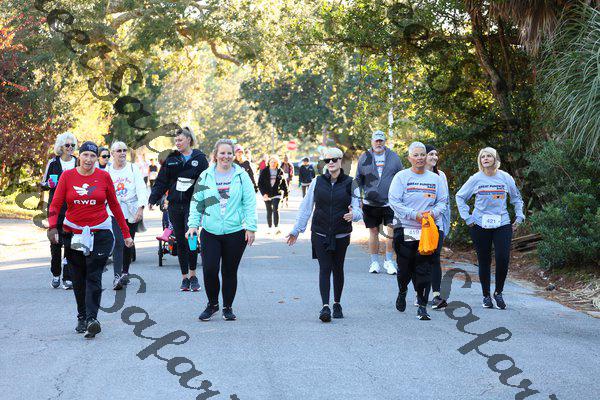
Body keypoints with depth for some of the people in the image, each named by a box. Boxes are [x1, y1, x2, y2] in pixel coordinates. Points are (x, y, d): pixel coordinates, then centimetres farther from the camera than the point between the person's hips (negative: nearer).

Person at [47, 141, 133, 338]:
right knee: (78, 278, 8)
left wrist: (126, 233, 10)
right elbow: (56, 204, -2)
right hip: (73, 233, 2)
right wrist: (52, 226, -20)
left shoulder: (104, 176, 1)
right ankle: (81, 317, 20)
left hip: (100, 233, -1)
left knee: (93, 276, -11)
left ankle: (92, 319, -19)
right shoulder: (67, 176, 1)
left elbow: (114, 205, 9)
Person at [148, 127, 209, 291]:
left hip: (192, 205, -3)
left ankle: (193, 275, -1)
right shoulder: (171, 159, 10)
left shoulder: (199, 158, 3)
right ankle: (185, 278, 15)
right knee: (180, 241, 7)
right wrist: (153, 199, -2)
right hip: (175, 205, 4)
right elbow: (161, 181, 9)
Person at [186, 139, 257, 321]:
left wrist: (250, 227, -6)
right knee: (209, 270, -7)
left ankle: (228, 307, 23)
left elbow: (250, 203, 0)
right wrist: (193, 225, 1)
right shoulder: (205, 176, 6)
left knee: (230, 272, 7)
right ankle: (212, 304, 16)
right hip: (210, 232, 1)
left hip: (235, 232, -1)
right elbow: (196, 202, 10)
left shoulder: (241, 176, 1)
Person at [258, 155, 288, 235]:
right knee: (269, 212, 9)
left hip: (277, 194, -1)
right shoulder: (264, 172, 1)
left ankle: (276, 228, -16)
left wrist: (285, 193, 8)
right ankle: (270, 228, 18)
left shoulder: (280, 172, 3)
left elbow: (283, 183, 11)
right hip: (267, 194, 1)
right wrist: (263, 193, -11)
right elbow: (260, 183, -1)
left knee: (275, 210, -15)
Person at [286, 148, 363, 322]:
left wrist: (353, 214, -25)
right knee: (324, 269, -8)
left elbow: (358, 209, 0)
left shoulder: (350, 183, 2)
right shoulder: (317, 182, 5)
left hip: (341, 234, 0)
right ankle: (325, 307, -14)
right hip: (320, 234, 0)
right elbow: (306, 207, 9)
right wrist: (296, 230, 8)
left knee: (338, 269, 9)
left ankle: (337, 304, 23)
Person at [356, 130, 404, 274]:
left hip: (390, 203, -1)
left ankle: (389, 261, 5)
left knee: (392, 231, -8)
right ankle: (374, 262, 17)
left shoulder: (394, 157, 5)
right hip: (370, 203, 1)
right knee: (373, 232, 7)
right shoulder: (364, 158, 6)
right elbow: (358, 180, 12)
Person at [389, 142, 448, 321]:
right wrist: (414, 215, -15)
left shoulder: (435, 178, 10)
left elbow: (443, 201, 12)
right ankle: (402, 292, 36)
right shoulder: (401, 177, 0)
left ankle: (422, 306, 1)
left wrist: (433, 212, -9)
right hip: (406, 230, -2)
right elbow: (394, 202, -7)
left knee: (424, 269, -3)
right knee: (405, 267, 5)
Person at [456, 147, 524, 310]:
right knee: (484, 261, 4)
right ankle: (486, 295, 17)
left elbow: (516, 198, 17)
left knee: (503, 258, -10)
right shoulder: (476, 179, 0)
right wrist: (467, 218, 2)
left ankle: (498, 293, 10)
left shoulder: (505, 178, 3)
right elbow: (460, 197, 9)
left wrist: (519, 217, 10)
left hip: (502, 224, 0)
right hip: (480, 226, 0)